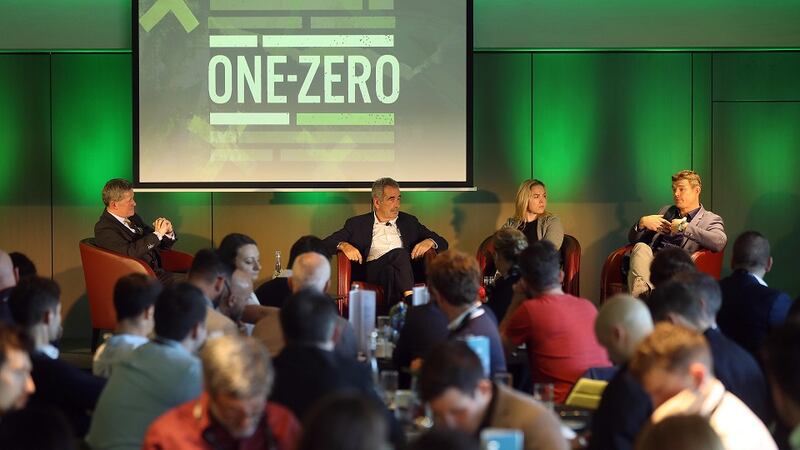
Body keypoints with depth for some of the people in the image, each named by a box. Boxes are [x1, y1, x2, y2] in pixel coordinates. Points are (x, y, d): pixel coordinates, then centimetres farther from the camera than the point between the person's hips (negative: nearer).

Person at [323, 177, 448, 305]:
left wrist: (429, 242, 0)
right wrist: (343, 245, -10)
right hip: (372, 270, -2)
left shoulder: (409, 222, 27)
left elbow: (442, 243, 25)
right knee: (399, 253, -33)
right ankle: (410, 298, -50)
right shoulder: (357, 223, 20)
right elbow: (326, 244, 13)